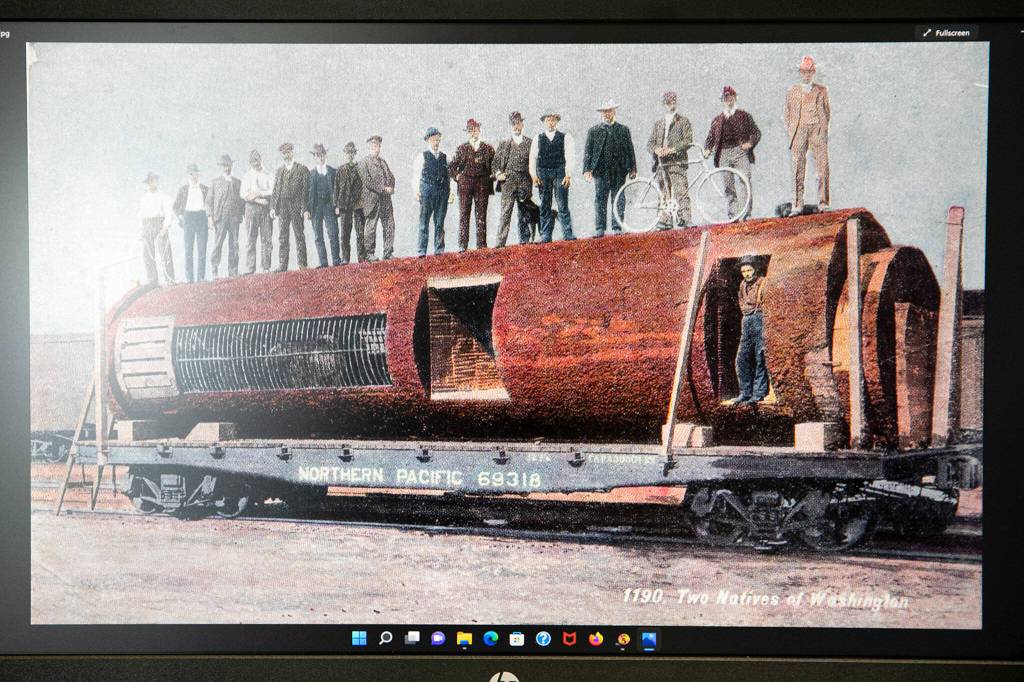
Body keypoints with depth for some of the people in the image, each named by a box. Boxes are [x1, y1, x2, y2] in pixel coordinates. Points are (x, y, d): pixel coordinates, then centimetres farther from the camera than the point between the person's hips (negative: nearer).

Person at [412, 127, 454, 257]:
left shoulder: (444, 157, 15)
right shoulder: (421, 156, 5)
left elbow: (448, 175, 15)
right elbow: (416, 175, 2)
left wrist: (450, 192, 7)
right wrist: (416, 191, -8)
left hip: (442, 192, 3)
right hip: (427, 191, -3)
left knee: (440, 222, 5)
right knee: (424, 222, -3)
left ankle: (439, 250, 10)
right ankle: (421, 251, -2)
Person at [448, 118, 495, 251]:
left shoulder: (488, 148, 8)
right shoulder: (462, 148, 7)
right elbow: (451, 167, 12)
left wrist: (490, 180, 4)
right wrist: (457, 177, 1)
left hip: (483, 185, 1)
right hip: (465, 185, 0)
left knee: (482, 215, 1)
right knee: (464, 215, -3)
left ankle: (481, 244, 4)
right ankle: (463, 245, -3)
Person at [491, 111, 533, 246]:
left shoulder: (530, 143, 11)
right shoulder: (503, 143, 13)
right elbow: (495, 162, 15)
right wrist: (497, 174, -1)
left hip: (525, 183, 1)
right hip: (508, 181, -1)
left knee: (524, 214, 4)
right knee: (505, 213, -9)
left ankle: (524, 240, 9)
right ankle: (500, 242, -12)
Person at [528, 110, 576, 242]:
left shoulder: (565, 137, 8)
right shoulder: (538, 138, 13)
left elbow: (570, 156, 1)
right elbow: (532, 157, 9)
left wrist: (568, 174, -10)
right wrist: (533, 175, -4)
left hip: (560, 173, -2)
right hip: (543, 173, 2)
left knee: (563, 205, -8)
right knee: (545, 205, 2)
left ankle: (567, 233, -8)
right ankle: (545, 235, 4)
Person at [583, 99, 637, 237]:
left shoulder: (624, 130, 12)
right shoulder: (593, 131, 9)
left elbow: (630, 150, 11)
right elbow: (587, 152, 5)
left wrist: (632, 169, 5)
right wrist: (587, 169, -7)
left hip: (619, 172, 1)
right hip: (600, 171, -1)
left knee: (618, 200, 2)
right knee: (600, 200, -3)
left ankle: (617, 228, 6)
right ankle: (599, 229, -1)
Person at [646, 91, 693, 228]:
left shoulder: (683, 121, 9)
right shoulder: (658, 123, 22)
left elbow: (688, 141, -3)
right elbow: (650, 143, 16)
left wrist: (672, 149, -14)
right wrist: (656, 149, -7)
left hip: (677, 161, -4)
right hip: (661, 162, 4)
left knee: (681, 191, -13)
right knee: (664, 192, 3)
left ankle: (684, 218, -16)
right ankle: (665, 220, 5)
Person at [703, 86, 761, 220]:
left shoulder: (744, 116, 13)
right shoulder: (717, 120, 20)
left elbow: (756, 132, 11)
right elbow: (710, 138, 19)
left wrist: (750, 143, -8)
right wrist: (707, 149, -2)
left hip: (740, 151, -2)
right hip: (724, 154, 3)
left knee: (746, 179, -16)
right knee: (728, 184, -1)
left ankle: (747, 209, -14)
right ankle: (733, 212, 3)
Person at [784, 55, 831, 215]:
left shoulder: (822, 90, 15)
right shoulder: (792, 91, 16)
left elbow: (827, 111, 18)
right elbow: (787, 113, 17)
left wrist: (823, 128, 5)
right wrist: (789, 132, 6)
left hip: (818, 130, 0)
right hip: (799, 130, 0)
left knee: (822, 166, -9)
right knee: (798, 167, -4)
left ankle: (823, 203, -7)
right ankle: (797, 205, -3)